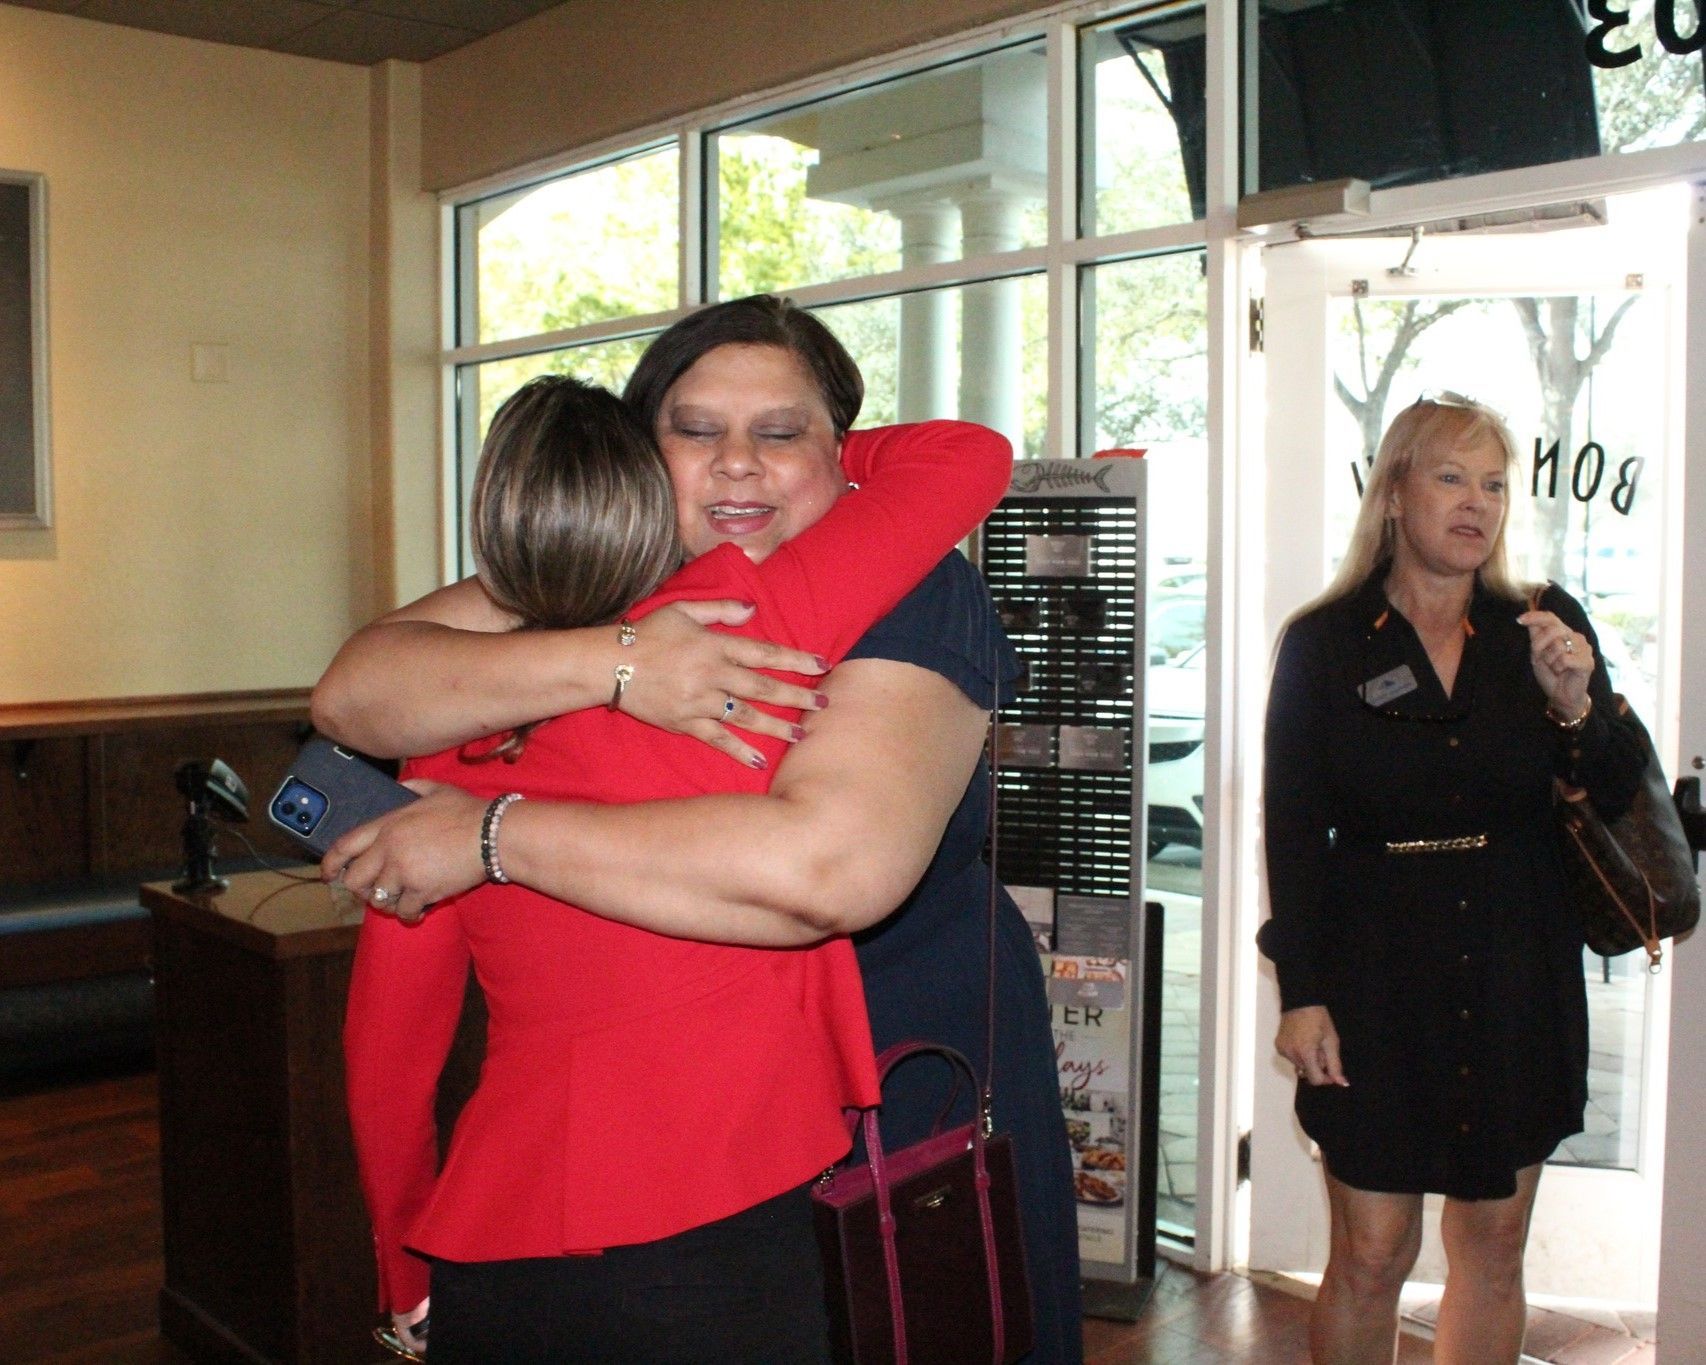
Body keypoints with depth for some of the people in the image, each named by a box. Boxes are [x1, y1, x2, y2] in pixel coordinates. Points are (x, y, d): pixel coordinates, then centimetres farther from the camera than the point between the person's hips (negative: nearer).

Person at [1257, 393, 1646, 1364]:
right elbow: (1293, 828, -3)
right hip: (1378, 974, -3)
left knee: (1494, 1246, 13)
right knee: (1373, 1254, 1)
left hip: (1518, 978, 3)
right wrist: (1302, 992, -8)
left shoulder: (1548, 631, 5)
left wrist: (1577, 705, -16)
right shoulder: (1326, 644, -2)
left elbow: (1622, 799, 3)